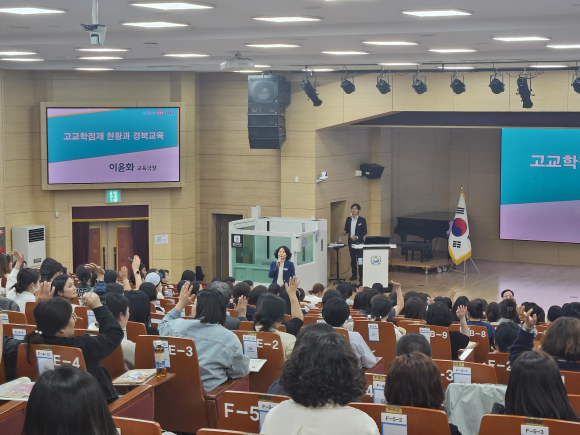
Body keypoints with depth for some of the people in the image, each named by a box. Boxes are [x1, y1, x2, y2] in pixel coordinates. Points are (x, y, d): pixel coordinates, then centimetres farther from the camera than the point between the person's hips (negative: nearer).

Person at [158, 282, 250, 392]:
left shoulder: (179, 326, -5)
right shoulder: (230, 339, -11)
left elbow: (163, 326, 22)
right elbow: (241, 371, 0)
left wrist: (181, 304, 30)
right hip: (210, 390, -3)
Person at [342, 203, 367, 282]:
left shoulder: (362, 220, -4)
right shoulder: (348, 219, 8)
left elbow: (364, 232, -4)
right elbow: (346, 229, 13)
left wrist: (357, 237, -17)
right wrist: (344, 232, -11)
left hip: (359, 242, -4)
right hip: (351, 242, 4)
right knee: (353, 260, 8)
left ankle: (361, 275, 1)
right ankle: (354, 275, 14)